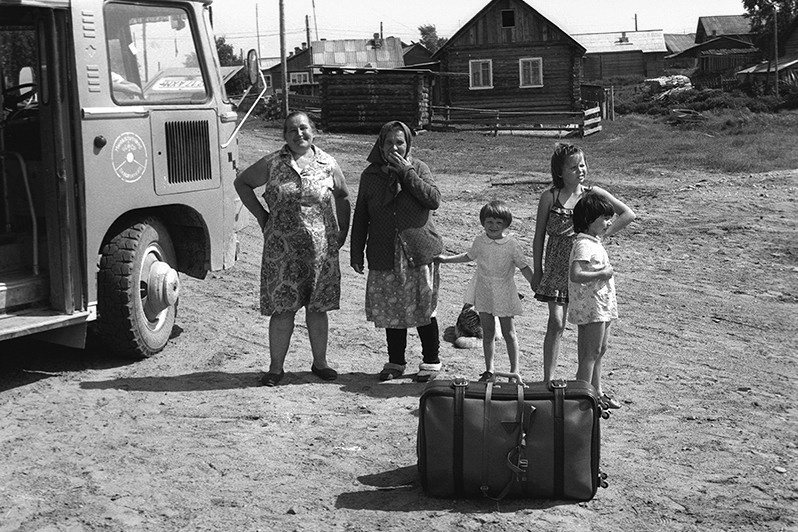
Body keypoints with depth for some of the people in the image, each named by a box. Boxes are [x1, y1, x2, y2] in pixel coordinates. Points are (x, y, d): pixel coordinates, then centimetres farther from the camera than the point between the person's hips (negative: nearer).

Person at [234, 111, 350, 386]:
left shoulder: (327, 164, 4)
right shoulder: (272, 163, 0)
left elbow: (343, 196, 17)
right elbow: (242, 182, 12)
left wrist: (342, 230, 9)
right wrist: (261, 214, 5)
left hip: (321, 248, 1)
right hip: (282, 248, -1)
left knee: (317, 308, 9)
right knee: (282, 309, 0)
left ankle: (320, 362, 23)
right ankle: (276, 367, 11)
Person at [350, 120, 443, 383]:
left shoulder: (418, 168, 1)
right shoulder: (370, 175, 7)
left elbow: (434, 199, -13)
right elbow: (360, 216, 12)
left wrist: (406, 172, -15)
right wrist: (356, 252, 10)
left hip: (419, 252, -2)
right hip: (384, 256, 2)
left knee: (423, 309, 2)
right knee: (391, 311, 7)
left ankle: (431, 361, 16)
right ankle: (396, 361, 21)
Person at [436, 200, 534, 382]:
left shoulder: (512, 244, -11)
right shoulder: (480, 241, 0)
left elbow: (524, 268, -6)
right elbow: (469, 256, 19)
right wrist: (446, 258, 19)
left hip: (504, 294, -3)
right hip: (484, 292, 3)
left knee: (508, 332, 3)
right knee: (487, 332, 9)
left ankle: (514, 370, 12)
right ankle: (489, 370, 18)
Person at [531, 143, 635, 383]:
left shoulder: (593, 193, 2)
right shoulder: (550, 197, -2)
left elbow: (628, 214, 5)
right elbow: (539, 237, 4)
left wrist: (602, 234, -5)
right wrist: (537, 271, 4)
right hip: (558, 267, -2)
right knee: (556, 323, -10)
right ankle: (548, 381, -4)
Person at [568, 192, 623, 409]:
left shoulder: (594, 242, 12)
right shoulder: (584, 245, -18)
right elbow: (575, 275, -27)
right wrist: (602, 274, -22)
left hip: (602, 305, 10)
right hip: (590, 306, -10)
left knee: (599, 350, 16)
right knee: (591, 352, -6)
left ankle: (596, 392, 26)